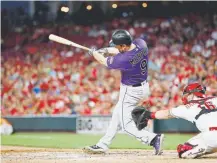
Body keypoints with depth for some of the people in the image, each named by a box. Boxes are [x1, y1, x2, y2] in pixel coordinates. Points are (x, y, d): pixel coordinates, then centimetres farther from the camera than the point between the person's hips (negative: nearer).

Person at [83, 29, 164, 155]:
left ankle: (154, 138, -18)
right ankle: (103, 145, 31)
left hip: (130, 91, -9)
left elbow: (104, 61, -11)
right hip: (143, 87, 9)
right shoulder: (141, 43, -13)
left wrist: (94, 53, 9)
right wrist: (107, 50, 0)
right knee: (117, 114, 21)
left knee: (127, 125, -1)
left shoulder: (123, 60, -31)